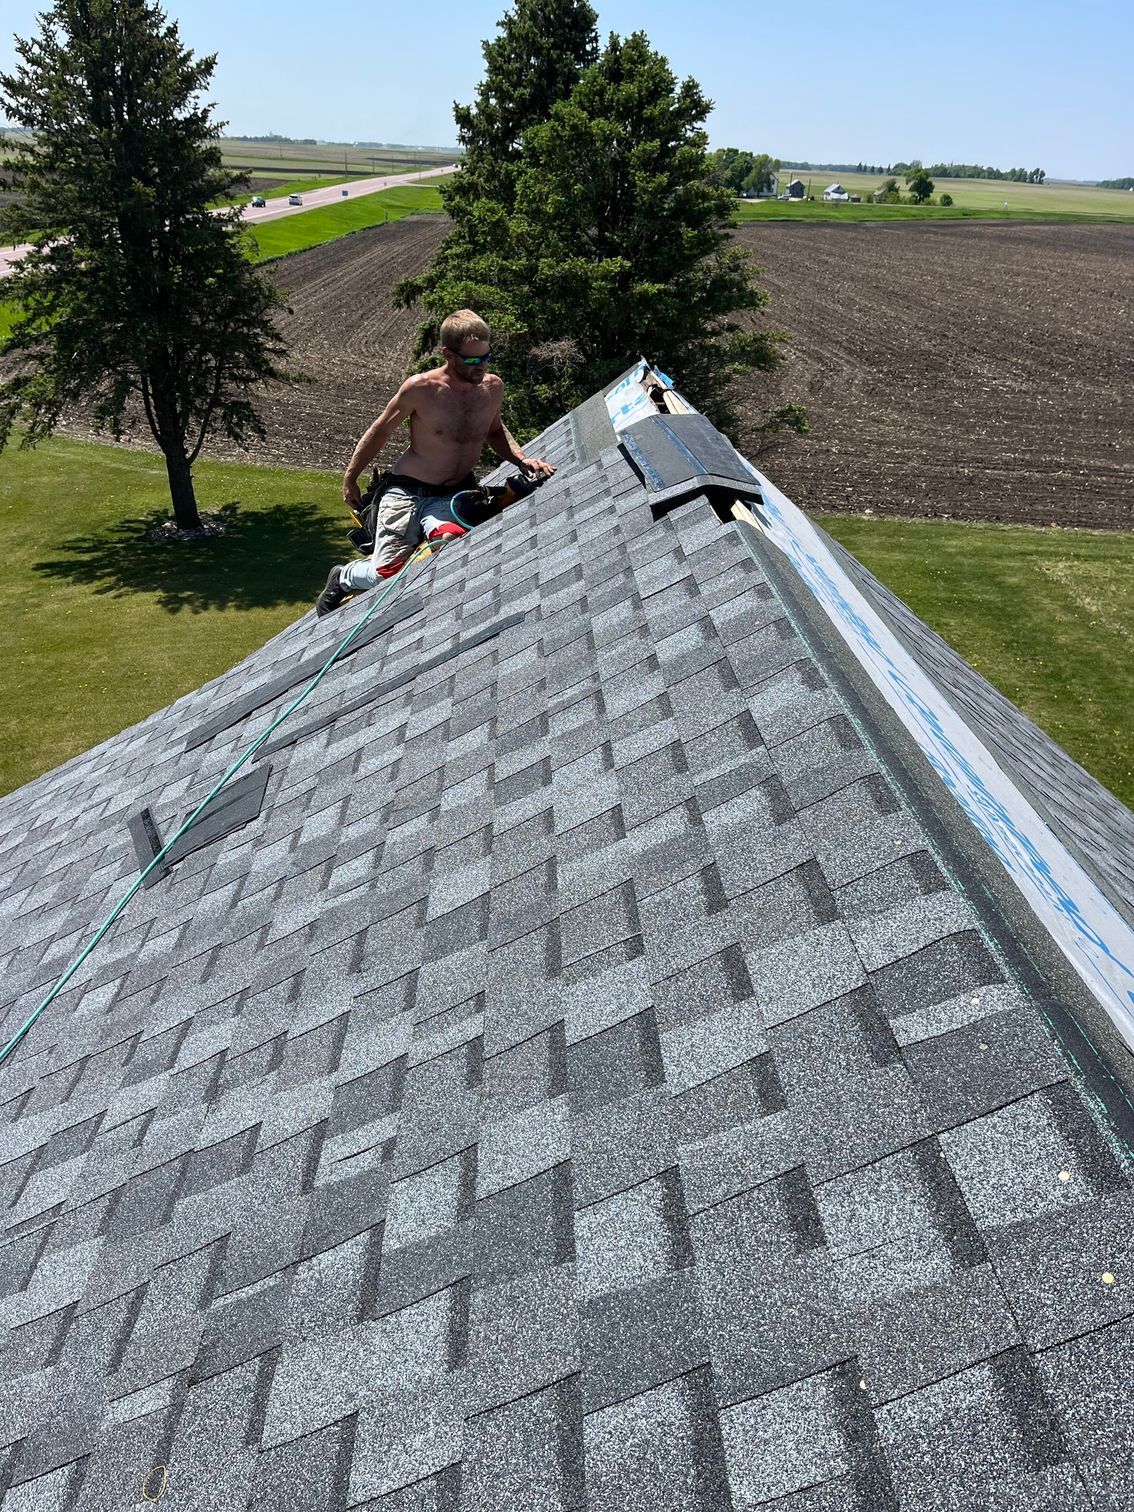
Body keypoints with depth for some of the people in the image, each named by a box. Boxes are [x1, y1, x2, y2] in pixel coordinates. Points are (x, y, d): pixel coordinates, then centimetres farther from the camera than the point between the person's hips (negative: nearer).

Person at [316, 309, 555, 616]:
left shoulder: (492, 387, -2)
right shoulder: (420, 388, -15)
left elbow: (495, 431, 20)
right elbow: (380, 431, 0)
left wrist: (521, 460, 2)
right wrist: (350, 479, 8)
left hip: (455, 494, 2)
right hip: (408, 491, -2)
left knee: (449, 540, -34)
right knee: (387, 573, -14)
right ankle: (343, 578, 23)